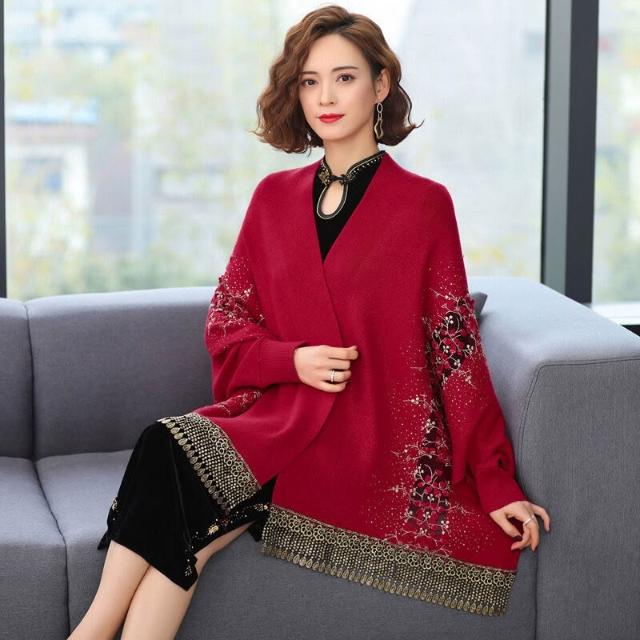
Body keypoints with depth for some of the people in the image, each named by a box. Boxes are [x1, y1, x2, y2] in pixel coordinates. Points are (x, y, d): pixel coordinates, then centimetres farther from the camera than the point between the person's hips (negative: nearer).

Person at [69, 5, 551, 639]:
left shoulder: (423, 203, 0)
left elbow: (456, 348, -2)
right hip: (278, 413, 4)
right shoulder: (275, 196, 12)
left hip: (372, 436, -4)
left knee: (174, 456, -27)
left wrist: (495, 484, -6)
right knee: (166, 444, -28)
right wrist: (293, 360, -7)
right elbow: (225, 325, 14)